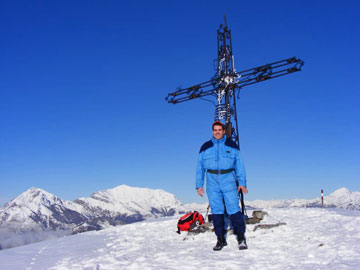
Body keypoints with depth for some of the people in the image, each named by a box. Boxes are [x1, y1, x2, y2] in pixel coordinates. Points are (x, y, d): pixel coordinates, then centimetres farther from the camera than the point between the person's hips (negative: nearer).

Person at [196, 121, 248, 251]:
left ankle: (241, 237, 5)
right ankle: (220, 239, 12)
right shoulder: (205, 147, 10)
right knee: (216, 211, 2)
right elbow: (200, 168, 13)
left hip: (229, 181, -1)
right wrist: (199, 185, 7)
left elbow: (239, 165, 8)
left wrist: (242, 183, 1)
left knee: (234, 209, -7)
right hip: (212, 183, 2)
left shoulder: (232, 145, 8)